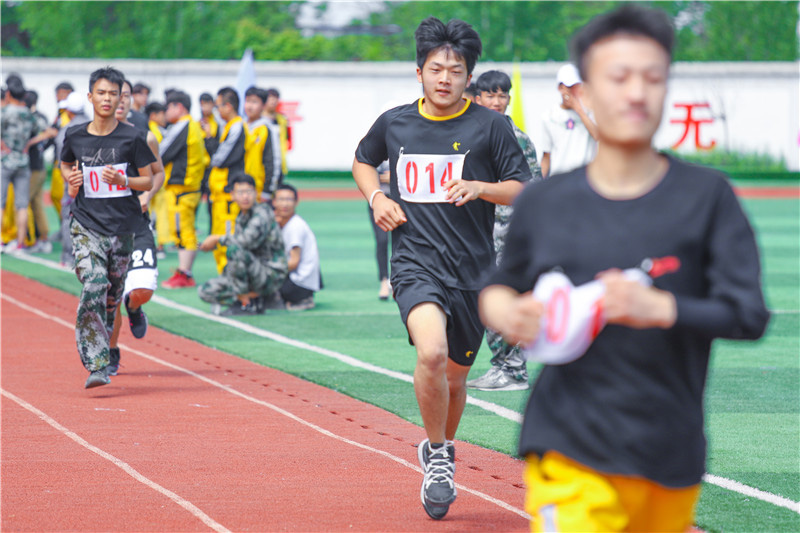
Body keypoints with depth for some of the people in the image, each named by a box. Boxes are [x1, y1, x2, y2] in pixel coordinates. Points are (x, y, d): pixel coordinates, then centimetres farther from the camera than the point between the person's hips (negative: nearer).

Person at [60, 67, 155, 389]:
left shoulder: (131, 138, -2)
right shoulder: (75, 136, 3)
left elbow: (148, 181, 3)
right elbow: (65, 165, 23)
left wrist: (122, 180, -16)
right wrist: (71, 180, 2)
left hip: (122, 226, 1)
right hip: (86, 225, -1)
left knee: (112, 295, 9)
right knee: (93, 289, -18)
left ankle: (103, 348, 35)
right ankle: (96, 366, -20)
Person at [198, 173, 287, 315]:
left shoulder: (262, 212, -14)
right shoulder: (241, 217, 12)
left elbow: (248, 240, -31)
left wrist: (218, 239, -18)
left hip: (271, 275, -9)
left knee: (234, 249, -33)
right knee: (205, 291, 3)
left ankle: (245, 303, -20)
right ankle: (253, 298, 1)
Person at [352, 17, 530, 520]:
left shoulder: (490, 126, -1)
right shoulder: (394, 123, 6)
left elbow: (524, 191, -1)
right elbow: (363, 161, 26)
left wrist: (478, 187, -18)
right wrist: (376, 197, 7)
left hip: (472, 271, 1)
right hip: (416, 264, -1)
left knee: (455, 377, 11)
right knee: (431, 353, -27)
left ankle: (442, 450, 42)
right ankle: (437, 457, -7)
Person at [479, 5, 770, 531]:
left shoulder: (706, 196, 1)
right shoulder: (543, 203, 4)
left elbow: (749, 315, -5)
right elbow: (498, 288, 19)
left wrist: (660, 308, -21)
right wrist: (506, 314, -4)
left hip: (672, 464, 2)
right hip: (571, 457, -1)